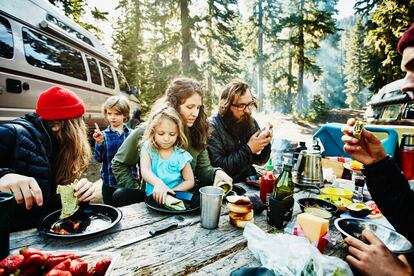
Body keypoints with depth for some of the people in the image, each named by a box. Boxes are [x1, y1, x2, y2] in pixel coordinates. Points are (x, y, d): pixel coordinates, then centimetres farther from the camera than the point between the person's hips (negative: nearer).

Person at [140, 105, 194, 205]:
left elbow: (190, 181, 4)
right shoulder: (148, 148, -1)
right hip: (152, 197, 0)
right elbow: (145, 171, -18)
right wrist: (158, 183, -38)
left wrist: (170, 191, -11)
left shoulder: (181, 155, 0)